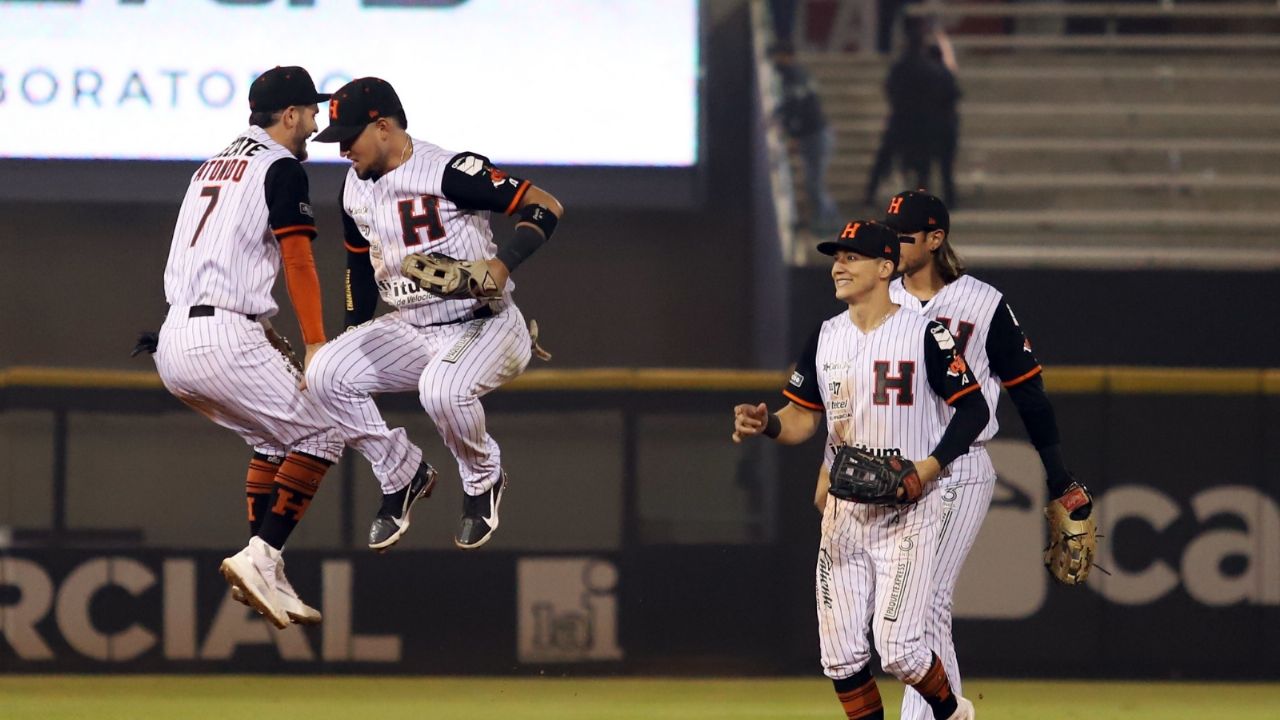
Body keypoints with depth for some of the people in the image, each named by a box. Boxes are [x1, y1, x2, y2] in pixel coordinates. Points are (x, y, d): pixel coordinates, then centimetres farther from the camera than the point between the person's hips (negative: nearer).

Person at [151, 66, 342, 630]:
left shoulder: (212, 166, 25)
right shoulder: (280, 167, -2)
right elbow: (297, 260, -11)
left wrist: (267, 337, 26)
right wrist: (316, 346, -15)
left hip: (172, 346, 8)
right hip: (225, 339, -8)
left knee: (275, 441, 22)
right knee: (320, 434, 1)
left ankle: (264, 573, 10)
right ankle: (260, 557, -14)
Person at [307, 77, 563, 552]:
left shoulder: (449, 172, -20)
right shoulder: (355, 191, 4)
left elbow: (546, 207, -19)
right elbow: (360, 262, 21)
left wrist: (503, 264, -33)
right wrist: (354, 338, 15)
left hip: (485, 327, -7)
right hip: (411, 331, 7)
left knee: (441, 389, -37)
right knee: (325, 375, -13)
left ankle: (484, 478, -4)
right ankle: (402, 477, 6)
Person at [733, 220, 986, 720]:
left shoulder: (924, 335, -8)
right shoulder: (824, 338, 9)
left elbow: (973, 409, -5)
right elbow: (804, 419, 12)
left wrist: (932, 465, -18)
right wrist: (765, 424, -10)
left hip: (909, 511, -6)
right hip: (844, 510, 6)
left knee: (897, 649, -13)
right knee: (840, 653, 2)